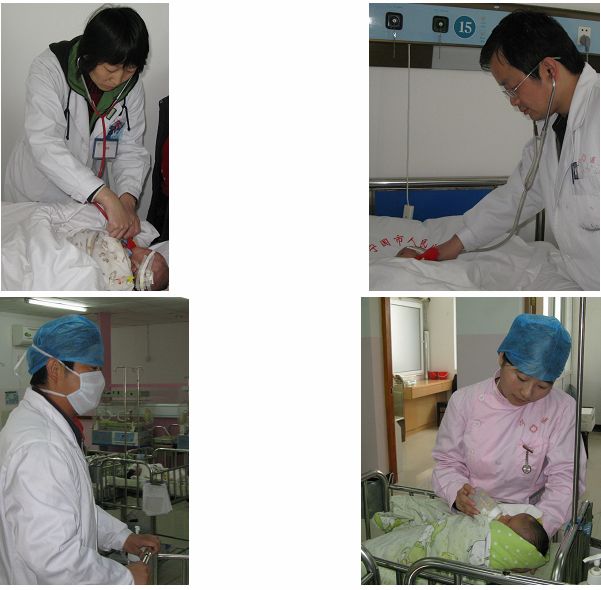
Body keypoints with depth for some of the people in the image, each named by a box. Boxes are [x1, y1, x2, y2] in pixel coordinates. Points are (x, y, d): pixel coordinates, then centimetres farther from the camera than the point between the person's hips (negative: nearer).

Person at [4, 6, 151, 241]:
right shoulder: (49, 68, -24)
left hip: (90, 199, 3)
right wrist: (107, 197, -46)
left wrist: (128, 199, -29)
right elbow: (44, 143, -36)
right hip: (34, 196, -3)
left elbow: (131, 150, -8)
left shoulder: (131, 86, -10)